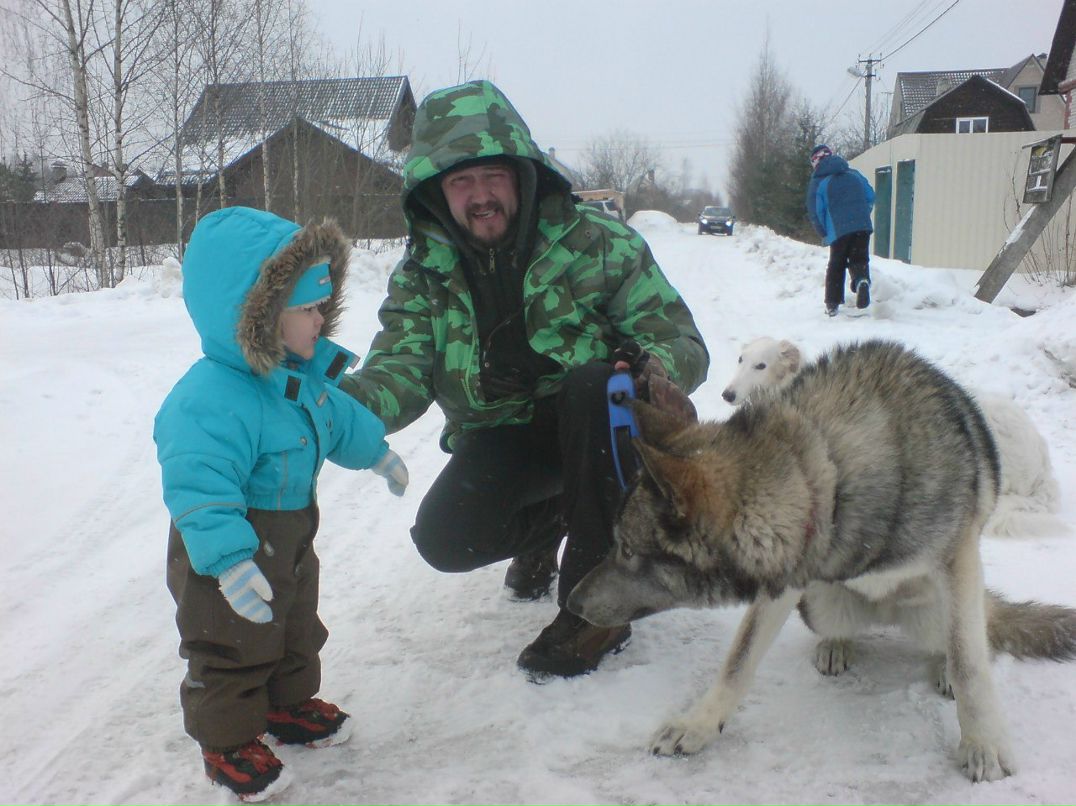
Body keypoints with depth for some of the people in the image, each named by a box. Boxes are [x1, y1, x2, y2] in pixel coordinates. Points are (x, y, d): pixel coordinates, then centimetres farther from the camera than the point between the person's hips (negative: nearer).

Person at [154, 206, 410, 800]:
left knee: (297, 633, 26)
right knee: (231, 653, 9)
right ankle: (228, 742, 30)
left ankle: (290, 704, 48)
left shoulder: (304, 375, -3)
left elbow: (338, 419, 18)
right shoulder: (211, 400, -34)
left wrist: (377, 452, 31)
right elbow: (200, 490, -39)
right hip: (228, 556, -9)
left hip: (289, 542, 9)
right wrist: (229, 562, -44)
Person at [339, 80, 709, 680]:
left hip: (599, 429, -2)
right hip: (500, 438, 3)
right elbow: (403, 370, -15)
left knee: (594, 385, -36)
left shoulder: (597, 242, -14)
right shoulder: (424, 273, -4)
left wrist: (658, 366, -40)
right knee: (446, 539, -23)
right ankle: (546, 523, 16)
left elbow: (681, 340, -14)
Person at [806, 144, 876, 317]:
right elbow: (870, 197, 16)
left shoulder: (817, 183, 4)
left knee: (836, 265, 11)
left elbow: (815, 213, 0)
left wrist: (824, 233, 13)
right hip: (862, 226, 2)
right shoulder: (854, 174, 15)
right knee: (859, 259, 9)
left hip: (838, 230, -2)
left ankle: (832, 304, 10)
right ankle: (862, 279, -25)